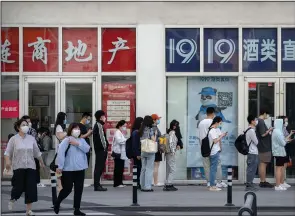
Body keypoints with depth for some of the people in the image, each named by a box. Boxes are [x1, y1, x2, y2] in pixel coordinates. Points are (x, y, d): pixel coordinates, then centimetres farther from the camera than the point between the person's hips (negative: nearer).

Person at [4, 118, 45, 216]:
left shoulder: (31, 138, 7)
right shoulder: (13, 139, -1)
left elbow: (37, 152, 15)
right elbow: (7, 152, -4)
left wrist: (42, 163, 21)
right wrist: (7, 161, -21)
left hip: (30, 167, 3)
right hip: (18, 167, -3)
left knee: (31, 188, -3)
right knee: (19, 187, -3)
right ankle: (12, 200, 31)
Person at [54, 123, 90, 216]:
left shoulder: (82, 140, 13)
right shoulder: (66, 140, -7)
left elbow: (87, 149, -3)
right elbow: (60, 153, -16)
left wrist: (78, 144, -15)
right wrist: (60, 166, -21)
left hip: (80, 169, 6)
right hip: (68, 169, -6)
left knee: (79, 189, 6)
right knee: (67, 189, -1)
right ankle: (57, 203, 24)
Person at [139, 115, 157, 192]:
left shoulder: (141, 130, 8)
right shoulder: (150, 129, -10)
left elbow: (140, 141, 10)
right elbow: (153, 140, -12)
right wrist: (155, 134, 2)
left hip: (142, 151, 6)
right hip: (150, 151, -6)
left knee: (143, 169, 11)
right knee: (149, 169, -2)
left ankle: (143, 186, 15)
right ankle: (147, 187, -2)